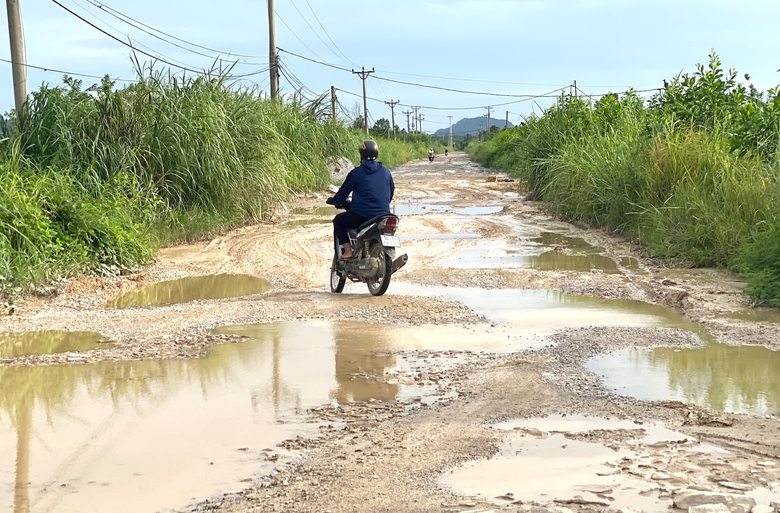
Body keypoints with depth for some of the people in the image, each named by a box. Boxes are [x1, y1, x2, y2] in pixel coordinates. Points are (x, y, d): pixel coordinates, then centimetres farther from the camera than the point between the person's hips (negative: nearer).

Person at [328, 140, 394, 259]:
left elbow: (343, 193, 7)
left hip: (361, 215, -5)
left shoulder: (356, 173, -2)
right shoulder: (386, 172, 9)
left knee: (338, 221, 20)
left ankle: (347, 251, 5)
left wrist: (333, 201, 27)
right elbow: (391, 193, 20)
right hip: (383, 216, 5)